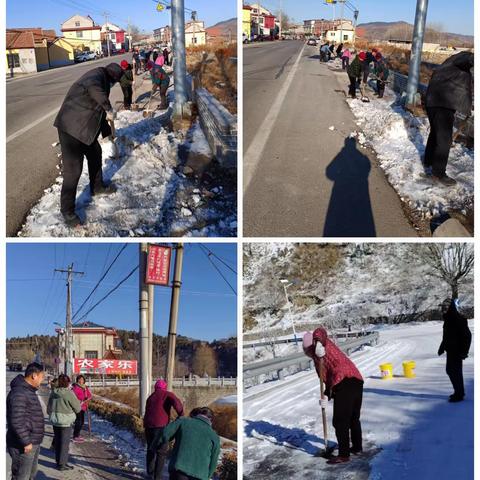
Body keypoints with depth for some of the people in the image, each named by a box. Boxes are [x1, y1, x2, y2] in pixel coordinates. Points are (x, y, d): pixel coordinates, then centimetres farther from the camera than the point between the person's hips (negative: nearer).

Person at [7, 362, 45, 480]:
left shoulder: (29, 390, 13)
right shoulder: (19, 393, -21)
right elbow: (17, 421, -27)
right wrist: (26, 442, -24)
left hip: (33, 443, 10)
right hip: (24, 446, -10)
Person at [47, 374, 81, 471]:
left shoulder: (53, 392, 1)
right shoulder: (69, 393, -18)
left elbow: (49, 408, 12)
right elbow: (77, 408, -10)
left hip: (55, 421, 6)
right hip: (66, 421, -6)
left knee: (58, 441, 17)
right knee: (65, 443, 3)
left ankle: (58, 461, 28)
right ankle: (62, 464, 9)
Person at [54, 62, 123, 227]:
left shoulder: (101, 81, 20)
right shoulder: (98, 74, -12)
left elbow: (98, 110, 31)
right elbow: (93, 86, -39)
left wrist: (107, 131, 39)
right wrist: (109, 109, -30)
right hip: (71, 127, -10)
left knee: (95, 154, 26)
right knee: (73, 169, -6)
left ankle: (97, 186, 49)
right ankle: (67, 210, 3)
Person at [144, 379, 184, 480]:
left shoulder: (150, 397, 25)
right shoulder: (168, 394, 5)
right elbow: (176, 402, -15)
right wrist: (181, 414, -7)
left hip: (148, 426, 6)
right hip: (160, 426, -6)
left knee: (151, 449, 24)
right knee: (161, 452, 3)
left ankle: (150, 472, 37)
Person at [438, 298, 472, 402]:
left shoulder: (459, 319, -17)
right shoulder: (448, 319, 11)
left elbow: (467, 335, -19)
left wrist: (464, 351, -21)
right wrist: (442, 347, 21)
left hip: (457, 351, -10)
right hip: (450, 350, 10)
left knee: (455, 371, -5)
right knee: (450, 370, 15)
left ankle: (459, 394, 4)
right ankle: (459, 392, 27)